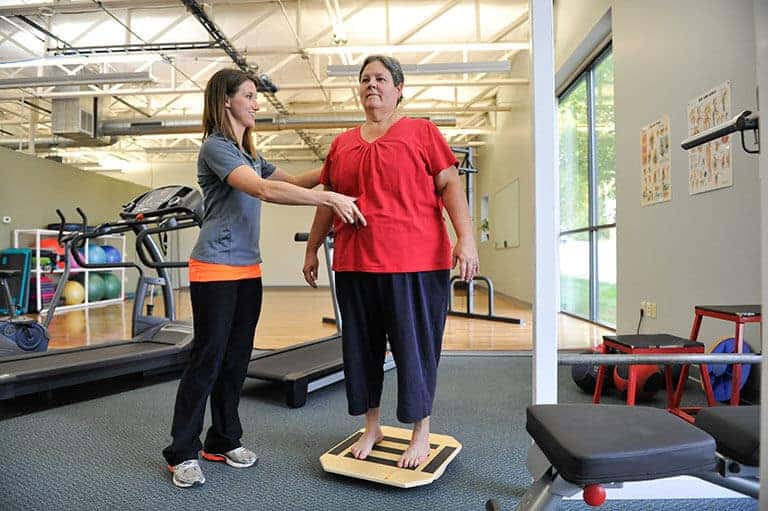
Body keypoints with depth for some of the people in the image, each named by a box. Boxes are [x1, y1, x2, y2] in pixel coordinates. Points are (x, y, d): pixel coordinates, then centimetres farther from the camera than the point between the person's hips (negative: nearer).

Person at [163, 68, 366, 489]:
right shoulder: (215, 146, -11)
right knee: (207, 358, -2)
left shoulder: (249, 153, 18)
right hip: (215, 269, -8)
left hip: (248, 268, 8)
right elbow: (264, 190, -26)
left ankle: (223, 441, 24)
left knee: (236, 357, 11)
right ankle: (182, 452, 12)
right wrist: (330, 199, -31)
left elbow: (289, 181, 18)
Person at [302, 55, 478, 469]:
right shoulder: (342, 144, 15)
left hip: (416, 264, -4)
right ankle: (371, 427, 31)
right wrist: (312, 248, 19)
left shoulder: (422, 132, 4)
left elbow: (450, 185, -2)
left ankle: (421, 434, 23)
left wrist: (466, 238, -13)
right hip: (354, 264, 5)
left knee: (415, 347, 4)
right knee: (361, 347, 12)